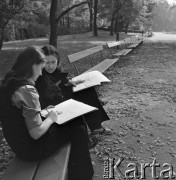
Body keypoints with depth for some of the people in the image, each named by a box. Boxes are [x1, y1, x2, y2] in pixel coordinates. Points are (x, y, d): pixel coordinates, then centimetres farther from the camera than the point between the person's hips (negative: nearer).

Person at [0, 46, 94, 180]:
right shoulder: (26, 90, -30)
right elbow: (36, 133, -28)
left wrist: (44, 112, 7)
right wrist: (50, 118, -11)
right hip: (31, 147, -8)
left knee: (76, 120, 16)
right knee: (78, 129, 6)